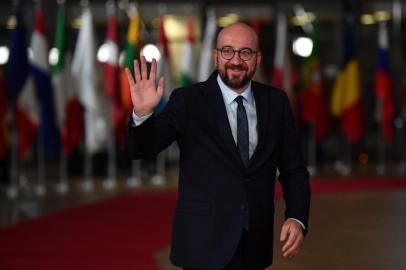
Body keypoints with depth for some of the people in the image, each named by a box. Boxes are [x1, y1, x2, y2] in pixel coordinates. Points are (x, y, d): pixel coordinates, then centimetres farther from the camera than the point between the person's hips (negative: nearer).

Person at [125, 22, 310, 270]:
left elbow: (293, 169, 5)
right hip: (205, 243, -3)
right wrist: (143, 113, -32)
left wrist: (297, 219, -10)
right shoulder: (188, 101, -6)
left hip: (255, 244, 3)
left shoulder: (276, 102, 3)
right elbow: (141, 148, -12)